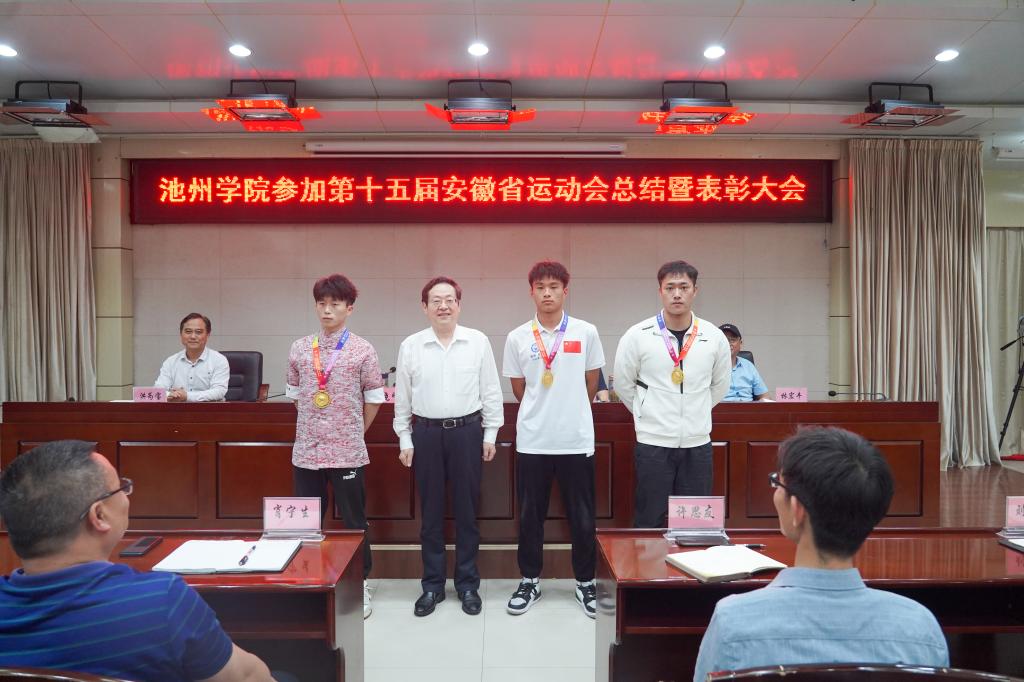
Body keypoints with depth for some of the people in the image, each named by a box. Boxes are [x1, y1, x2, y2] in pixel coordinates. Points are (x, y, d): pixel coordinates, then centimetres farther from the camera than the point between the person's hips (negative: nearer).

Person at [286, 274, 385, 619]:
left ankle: (361, 585, 23)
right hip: (306, 451, 3)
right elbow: (294, 394, 16)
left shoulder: (362, 350, -4)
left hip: (347, 452, -2)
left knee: (354, 522, 8)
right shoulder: (299, 349, 5)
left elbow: (373, 398, 3)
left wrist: (354, 432, 7)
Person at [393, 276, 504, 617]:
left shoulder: (478, 342, -2)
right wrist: (405, 440, 4)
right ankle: (432, 585, 22)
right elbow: (402, 397, 5)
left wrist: (490, 434, 1)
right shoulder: (410, 346, 0)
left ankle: (467, 584, 22)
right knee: (431, 512, 9)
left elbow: (491, 391, 2)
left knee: (467, 510, 8)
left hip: (467, 432, -1)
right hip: (426, 433, 1)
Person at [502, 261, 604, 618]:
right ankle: (530, 581, 26)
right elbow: (518, 388, 10)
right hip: (532, 440, 1)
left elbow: (591, 382, 9)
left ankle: (585, 582, 25)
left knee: (582, 517, 8)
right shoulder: (517, 338, 0)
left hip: (577, 439, 0)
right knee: (530, 515, 10)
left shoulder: (586, 332, -1)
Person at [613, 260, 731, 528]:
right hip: (652, 443, -2)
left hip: (697, 444, 2)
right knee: (649, 523, 6)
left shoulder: (714, 337, -1)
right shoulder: (637, 336, -8)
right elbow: (623, 385, 4)